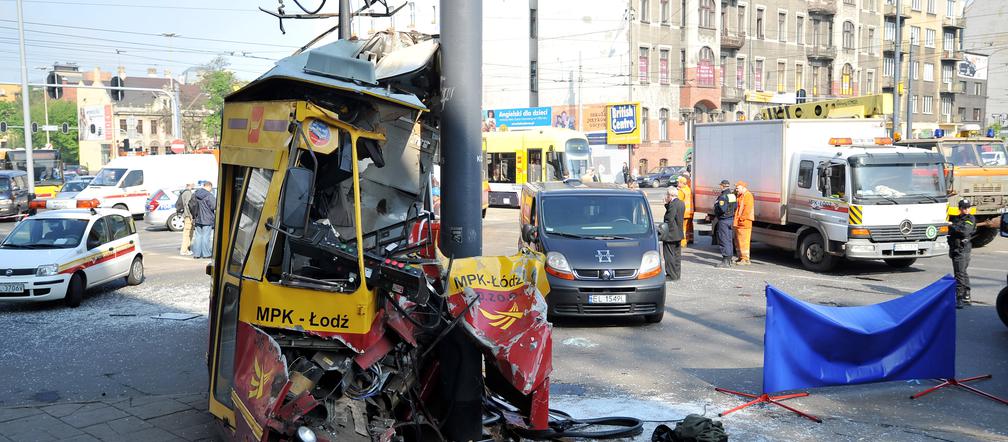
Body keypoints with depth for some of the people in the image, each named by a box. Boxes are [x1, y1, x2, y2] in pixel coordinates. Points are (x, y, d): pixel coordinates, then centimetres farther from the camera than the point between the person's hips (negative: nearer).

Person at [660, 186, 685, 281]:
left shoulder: (672, 204, -19)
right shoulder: (681, 203, 9)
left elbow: (670, 220, -21)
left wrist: (664, 233, -16)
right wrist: (667, 205, 5)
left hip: (670, 234, -10)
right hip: (679, 234, 10)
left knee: (669, 255, -2)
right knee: (677, 254, 15)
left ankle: (672, 275, 0)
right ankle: (677, 274, 22)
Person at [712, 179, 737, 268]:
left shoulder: (723, 197, -19)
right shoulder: (732, 195, 10)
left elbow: (721, 209, -25)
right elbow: (735, 207, 17)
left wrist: (716, 205, -9)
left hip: (723, 220, -9)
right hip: (731, 219, 9)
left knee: (724, 240, -6)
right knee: (729, 240, 15)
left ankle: (725, 261, -6)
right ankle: (729, 260, 22)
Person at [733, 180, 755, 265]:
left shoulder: (748, 195, -10)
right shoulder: (740, 196, 20)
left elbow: (747, 209, -19)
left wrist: (742, 218, -20)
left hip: (744, 223, -10)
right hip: (738, 223, 10)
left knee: (743, 241, -9)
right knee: (737, 241, 15)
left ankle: (745, 259, -6)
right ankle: (741, 258, 23)